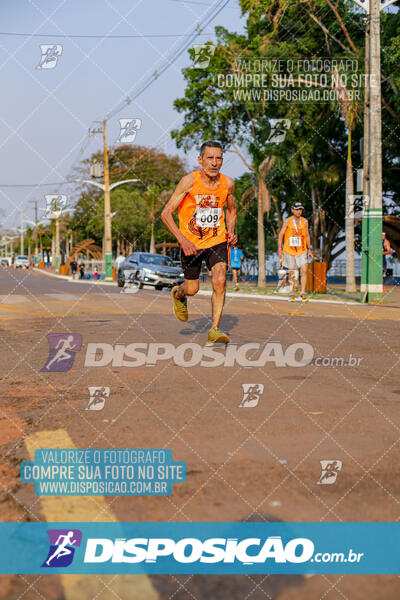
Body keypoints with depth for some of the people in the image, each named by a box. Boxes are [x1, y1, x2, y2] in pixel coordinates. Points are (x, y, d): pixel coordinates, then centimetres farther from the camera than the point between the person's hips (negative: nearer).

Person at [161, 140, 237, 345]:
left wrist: (231, 232, -3)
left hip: (217, 240, 2)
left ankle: (214, 330, -12)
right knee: (192, 289, 10)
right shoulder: (189, 181, -18)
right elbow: (166, 213, -17)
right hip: (191, 243, -2)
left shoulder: (227, 183, -6)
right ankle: (178, 294, 48)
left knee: (220, 280, -20)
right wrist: (183, 241, -26)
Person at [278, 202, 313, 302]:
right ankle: (291, 294, 22)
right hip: (289, 250, -1)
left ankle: (303, 292, -4)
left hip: (302, 251, 2)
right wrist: (279, 249, -7)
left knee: (304, 270, -14)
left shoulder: (305, 221, 3)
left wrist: (309, 249, 9)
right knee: (292, 273, 7)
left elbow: (307, 235, 13)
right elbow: (281, 235, 0)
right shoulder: (288, 221, -5)